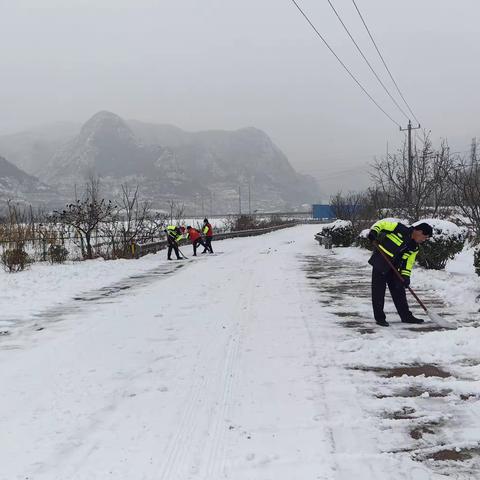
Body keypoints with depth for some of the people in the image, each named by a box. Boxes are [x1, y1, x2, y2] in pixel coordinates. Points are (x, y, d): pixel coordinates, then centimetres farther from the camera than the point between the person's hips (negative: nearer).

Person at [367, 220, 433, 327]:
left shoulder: (415, 247, 4)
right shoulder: (400, 229, -16)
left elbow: (408, 261, 9)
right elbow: (381, 223, -12)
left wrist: (406, 276, -2)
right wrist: (373, 232, -27)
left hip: (393, 267, 7)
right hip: (380, 263, -7)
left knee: (399, 290, 11)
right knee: (378, 291, -3)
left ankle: (406, 316, 22)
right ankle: (379, 318, 6)